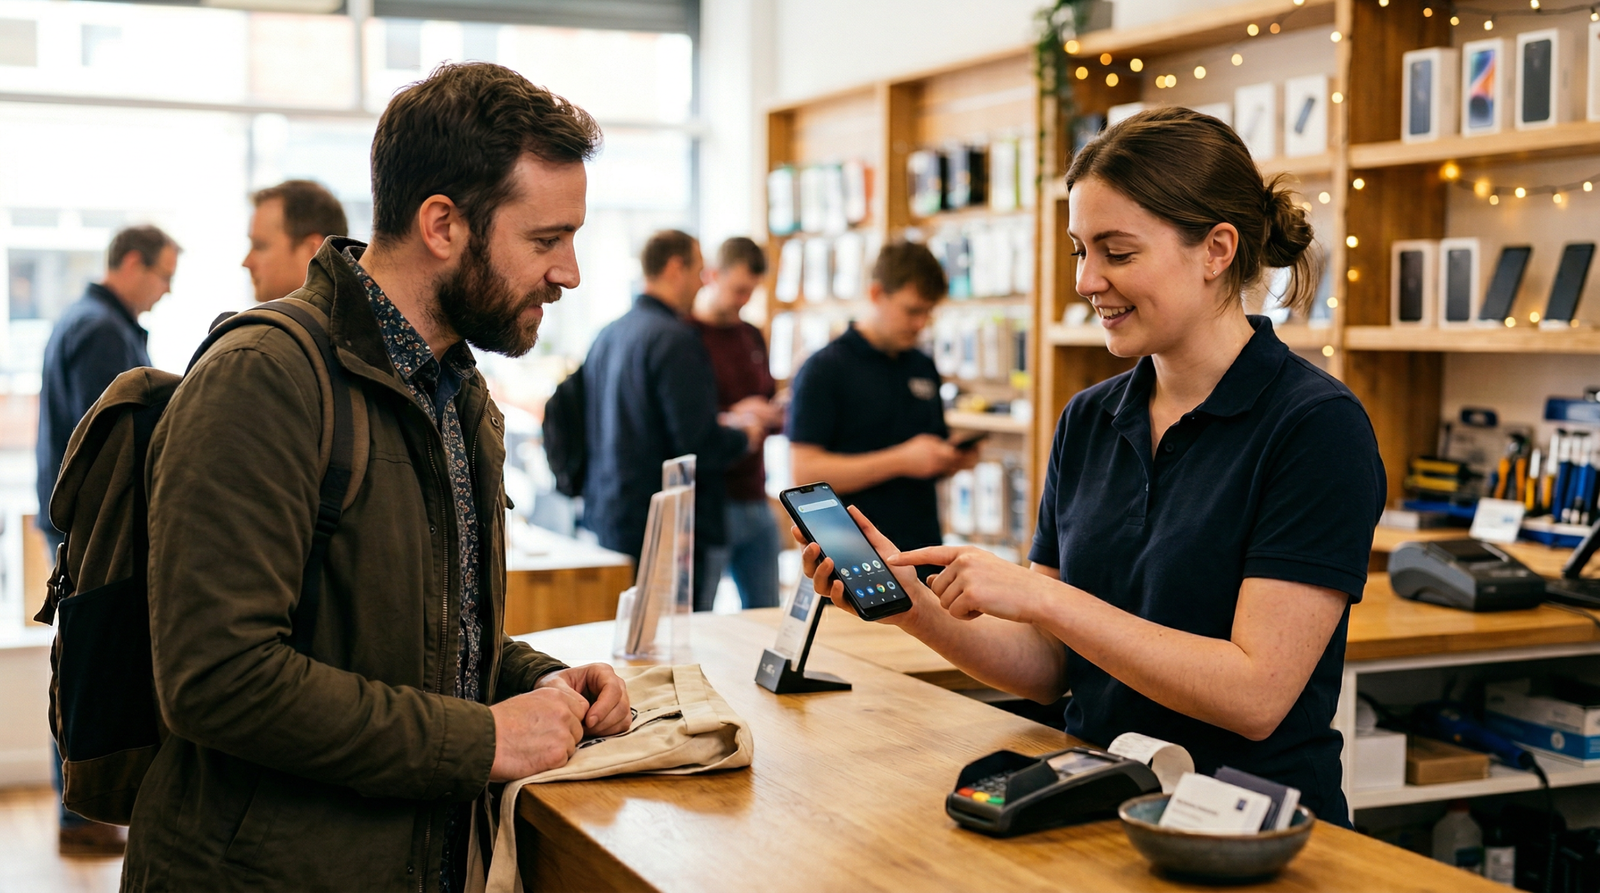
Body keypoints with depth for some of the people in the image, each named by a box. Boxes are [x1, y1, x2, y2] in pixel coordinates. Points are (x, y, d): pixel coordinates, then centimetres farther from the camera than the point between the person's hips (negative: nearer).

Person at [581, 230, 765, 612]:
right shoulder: (674, 339, -15)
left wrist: (720, 423, 21)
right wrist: (744, 436, 0)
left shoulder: (607, 336, 12)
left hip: (607, 521, 9)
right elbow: (700, 446, -20)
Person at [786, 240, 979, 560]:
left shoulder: (924, 368, 14)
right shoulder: (823, 369, -5)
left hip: (924, 546, 5)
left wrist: (955, 459, 0)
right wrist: (902, 460, -18)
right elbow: (805, 471, -14)